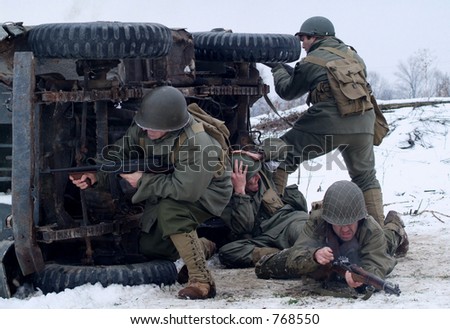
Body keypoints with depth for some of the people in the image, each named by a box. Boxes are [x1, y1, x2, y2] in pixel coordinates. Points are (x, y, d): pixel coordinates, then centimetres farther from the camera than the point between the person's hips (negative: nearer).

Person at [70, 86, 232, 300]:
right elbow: (119, 152, -9)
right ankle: (201, 247, 37)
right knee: (149, 247, 11)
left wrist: (143, 181, -32)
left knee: (169, 210, -36)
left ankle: (201, 282, -31)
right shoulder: (143, 128, -16)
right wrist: (95, 175, -26)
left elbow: (186, 189, -39)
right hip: (167, 192, 8)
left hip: (205, 192, -8)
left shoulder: (197, 145, -37)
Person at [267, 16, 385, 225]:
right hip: (362, 126, 5)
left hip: (327, 126, -5)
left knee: (282, 159, 7)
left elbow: (288, 91, 15)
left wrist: (278, 70, 35)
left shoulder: (311, 62, 6)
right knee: (365, 177, 21)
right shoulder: (353, 55, 20)